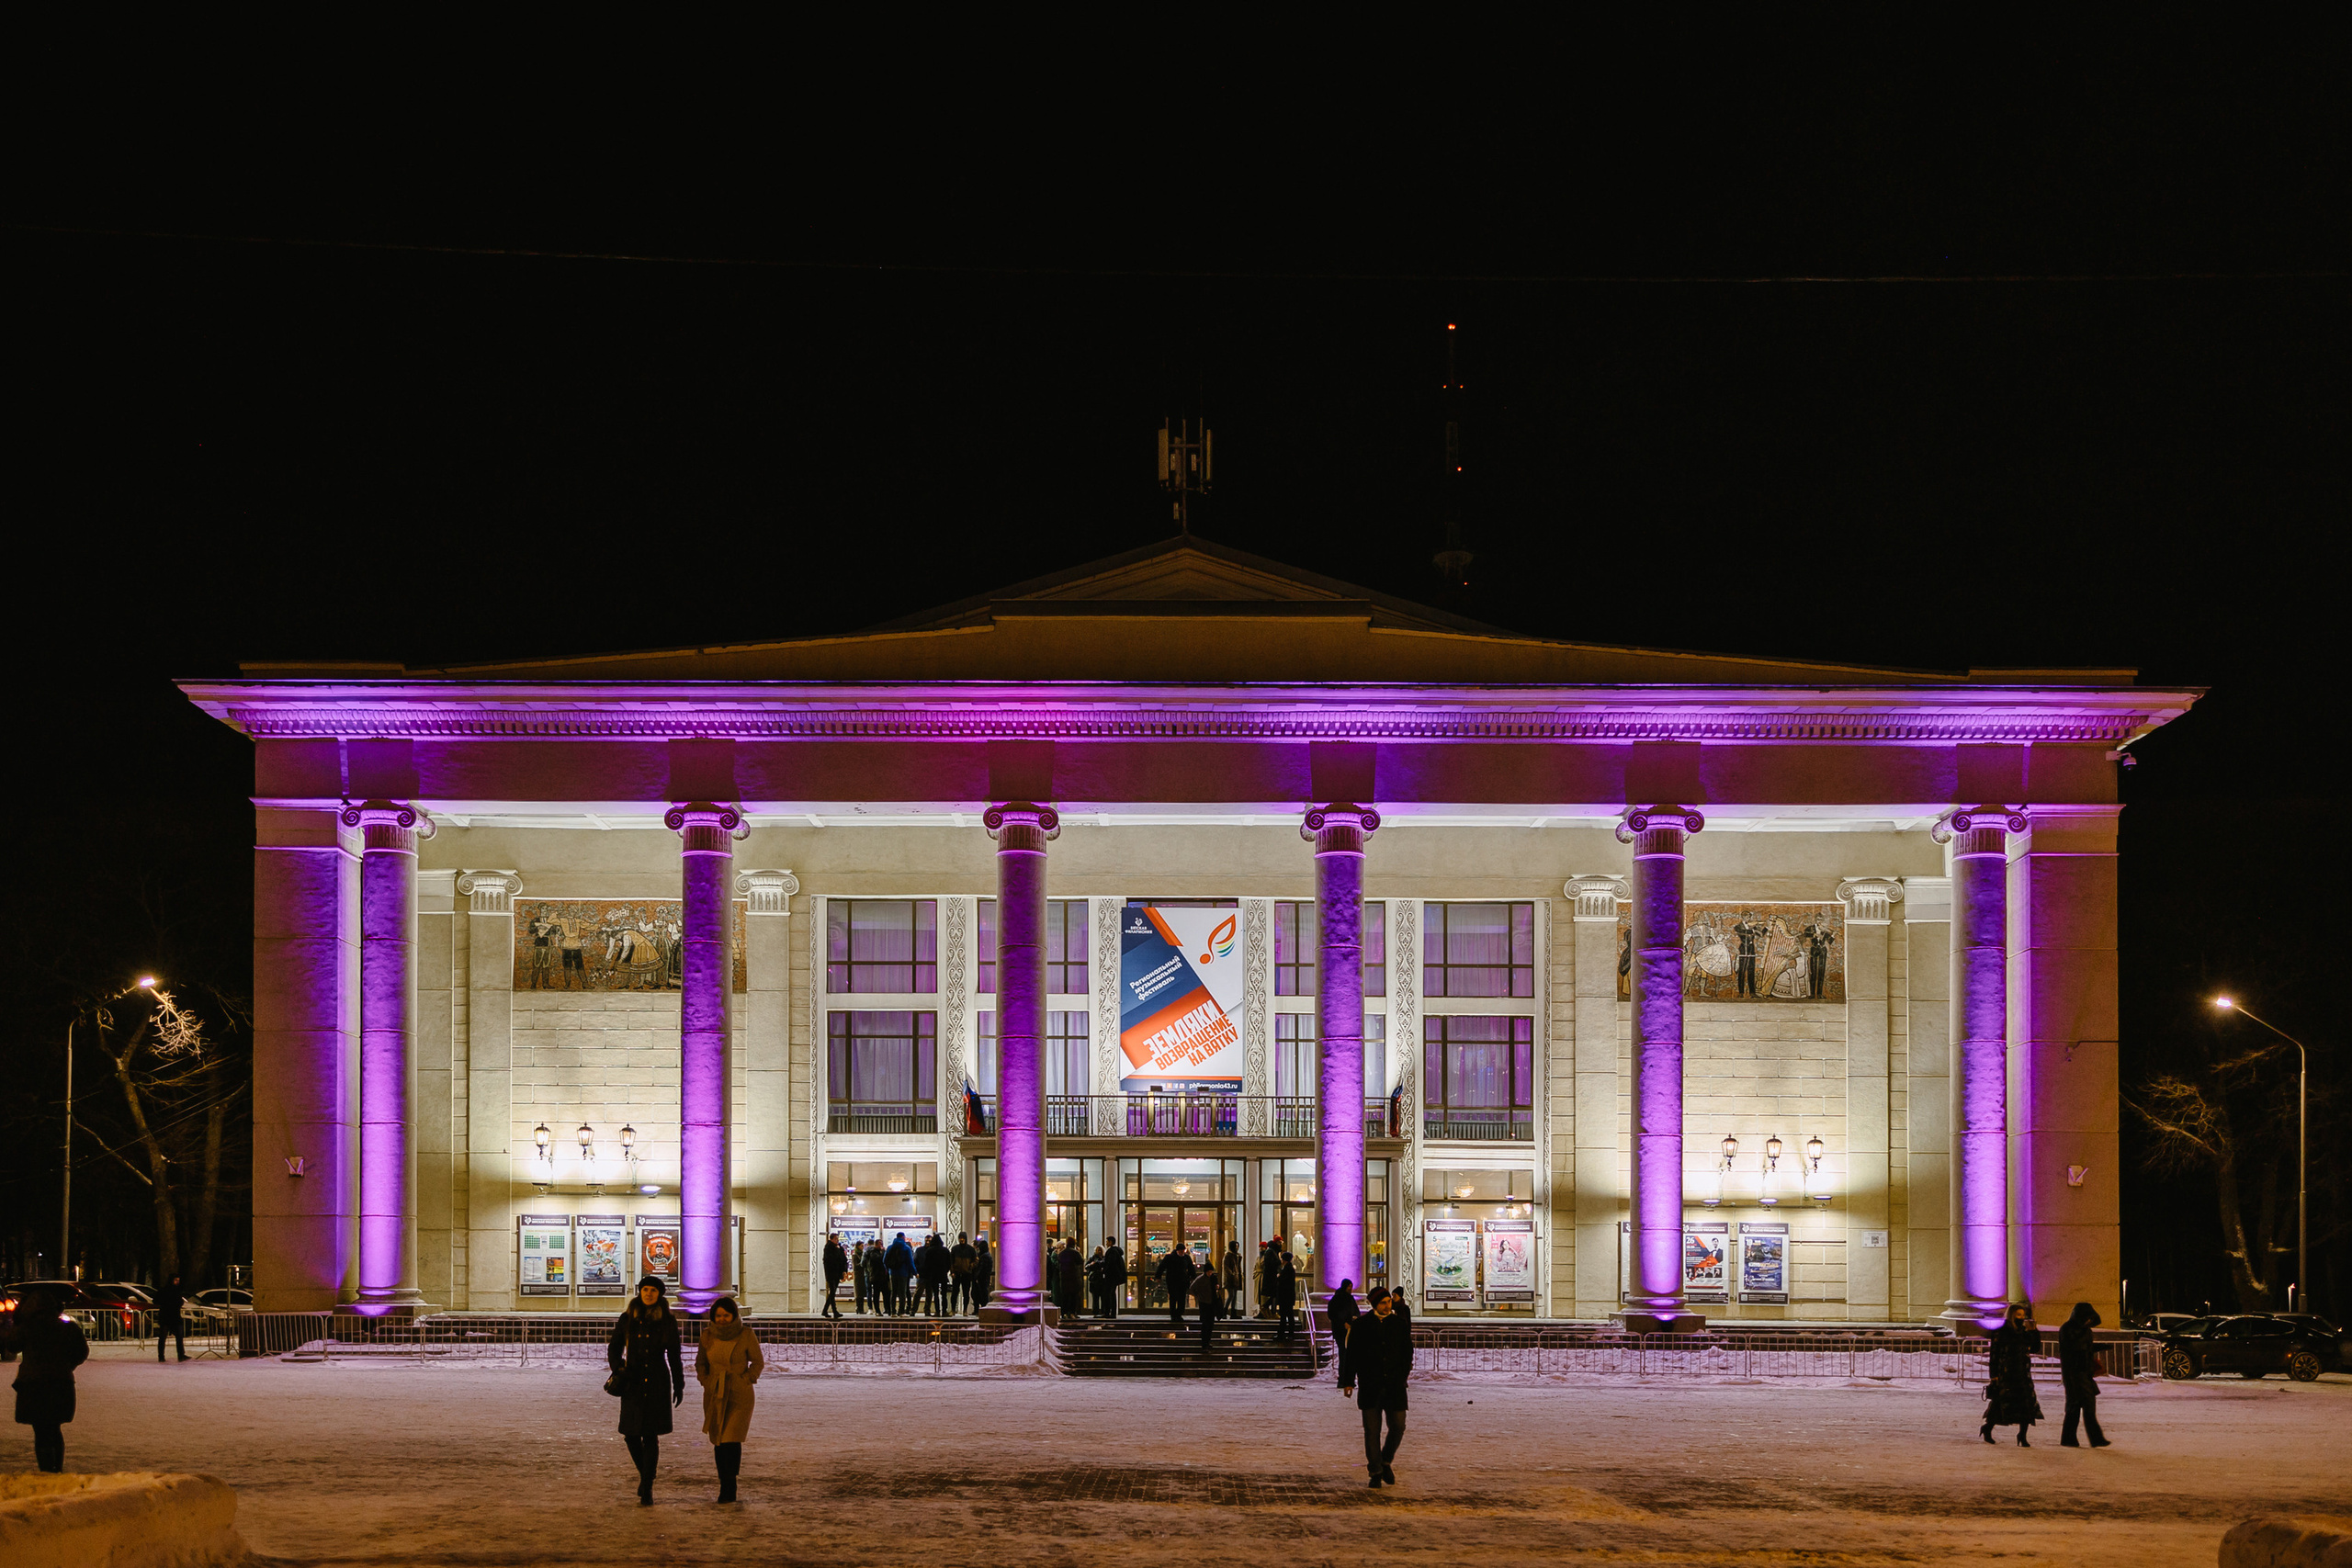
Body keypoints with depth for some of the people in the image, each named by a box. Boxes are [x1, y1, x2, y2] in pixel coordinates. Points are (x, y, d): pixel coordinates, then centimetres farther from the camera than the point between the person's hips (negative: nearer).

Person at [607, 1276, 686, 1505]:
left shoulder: (667, 1322, 2)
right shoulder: (627, 1319, 4)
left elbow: (674, 1356, 8)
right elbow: (613, 1348, 10)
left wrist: (679, 1385, 7)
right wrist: (618, 1369, -9)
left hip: (658, 1384, -2)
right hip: (633, 1383, 2)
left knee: (650, 1435, -6)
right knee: (631, 1434, 2)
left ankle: (647, 1490, -4)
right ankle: (644, 1474, 30)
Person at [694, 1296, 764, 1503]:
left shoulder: (747, 1336, -7)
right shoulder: (707, 1336, 1)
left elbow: (758, 1362, 5)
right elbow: (701, 1363, 16)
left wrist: (746, 1381, -6)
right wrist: (705, 1382, 3)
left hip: (739, 1395, -3)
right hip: (714, 1395, 3)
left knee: (731, 1440, -15)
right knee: (718, 1441, 4)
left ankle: (728, 1488, -10)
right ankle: (727, 1487, 15)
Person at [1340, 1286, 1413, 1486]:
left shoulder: (1400, 1323, 6)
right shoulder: (1362, 1325, 1)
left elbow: (1408, 1352, 13)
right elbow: (1351, 1355, 3)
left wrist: (1402, 1376, 2)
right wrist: (1348, 1381, -2)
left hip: (1395, 1386, 1)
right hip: (1370, 1387, -1)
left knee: (1398, 1427, -3)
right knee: (1372, 1430, 0)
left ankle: (1386, 1461, 22)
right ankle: (1375, 1471, 9)